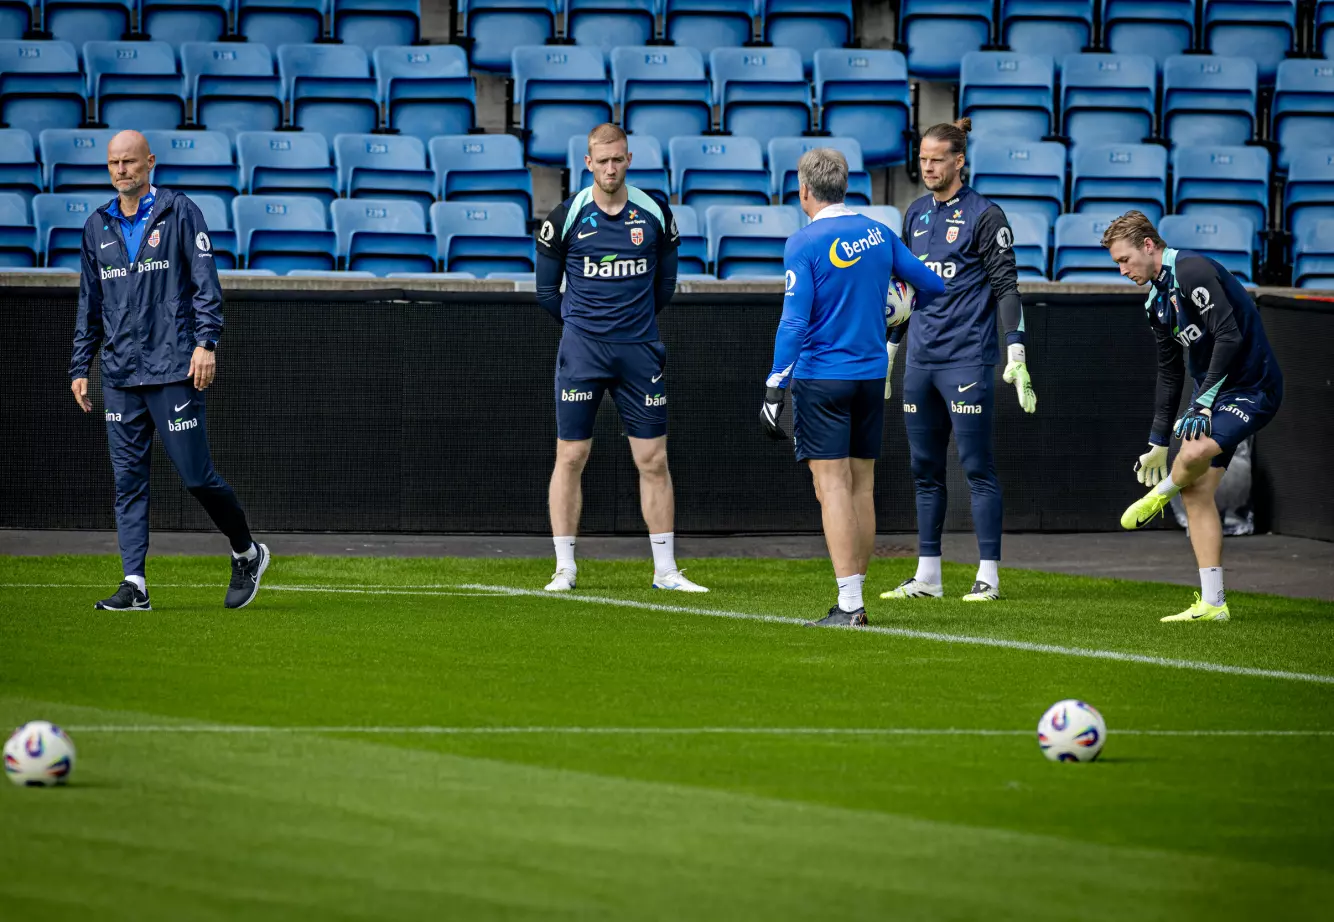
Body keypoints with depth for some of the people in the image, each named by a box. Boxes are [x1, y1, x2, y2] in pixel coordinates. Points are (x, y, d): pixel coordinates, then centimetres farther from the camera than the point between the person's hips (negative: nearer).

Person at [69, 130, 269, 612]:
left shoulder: (179, 212, 0)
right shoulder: (98, 227, 14)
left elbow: (206, 282, -5)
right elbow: (89, 305, 20)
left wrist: (206, 342, -17)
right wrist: (79, 367, 15)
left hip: (174, 370, -5)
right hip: (120, 374, 5)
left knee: (197, 475, -4)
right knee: (128, 480, 0)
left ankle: (247, 554, 17)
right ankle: (134, 585, 0)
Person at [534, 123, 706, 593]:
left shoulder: (655, 215, 3)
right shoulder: (566, 218, -3)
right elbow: (547, 291, 7)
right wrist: (583, 323, 10)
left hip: (639, 351, 2)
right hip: (581, 351, -2)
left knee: (654, 460, 1)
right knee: (571, 456, -2)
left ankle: (665, 569, 8)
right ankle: (564, 568, 5)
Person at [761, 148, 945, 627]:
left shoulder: (803, 244, -10)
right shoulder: (877, 234, 6)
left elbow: (794, 321, -16)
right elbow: (931, 285, 14)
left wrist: (775, 387, -15)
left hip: (821, 378, -6)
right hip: (872, 373, 6)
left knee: (832, 486, -7)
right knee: (861, 486, 11)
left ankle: (849, 603, -14)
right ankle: (855, 599, 14)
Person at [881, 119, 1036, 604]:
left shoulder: (984, 216, -5)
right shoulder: (916, 214, 14)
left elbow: (1006, 286, -8)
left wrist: (1015, 355, -15)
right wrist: (888, 350, 22)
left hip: (966, 359, -7)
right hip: (921, 361, 7)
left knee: (977, 468, -5)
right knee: (925, 469, 8)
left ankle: (988, 575, -3)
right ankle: (928, 576, 13)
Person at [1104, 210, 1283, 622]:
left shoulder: (1192, 271, -16)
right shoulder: (1157, 300, 14)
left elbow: (1230, 336, -23)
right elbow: (1169, 372, 23)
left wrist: (1204, 402, -22)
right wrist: (1158, 441, 22)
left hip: (1253, 386, -10)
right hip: (1213, 392, 10)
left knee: (1194, 453, -33)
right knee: (1196, 490, 2)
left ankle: (1160, 494, 2)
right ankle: (1212, 604, 6)